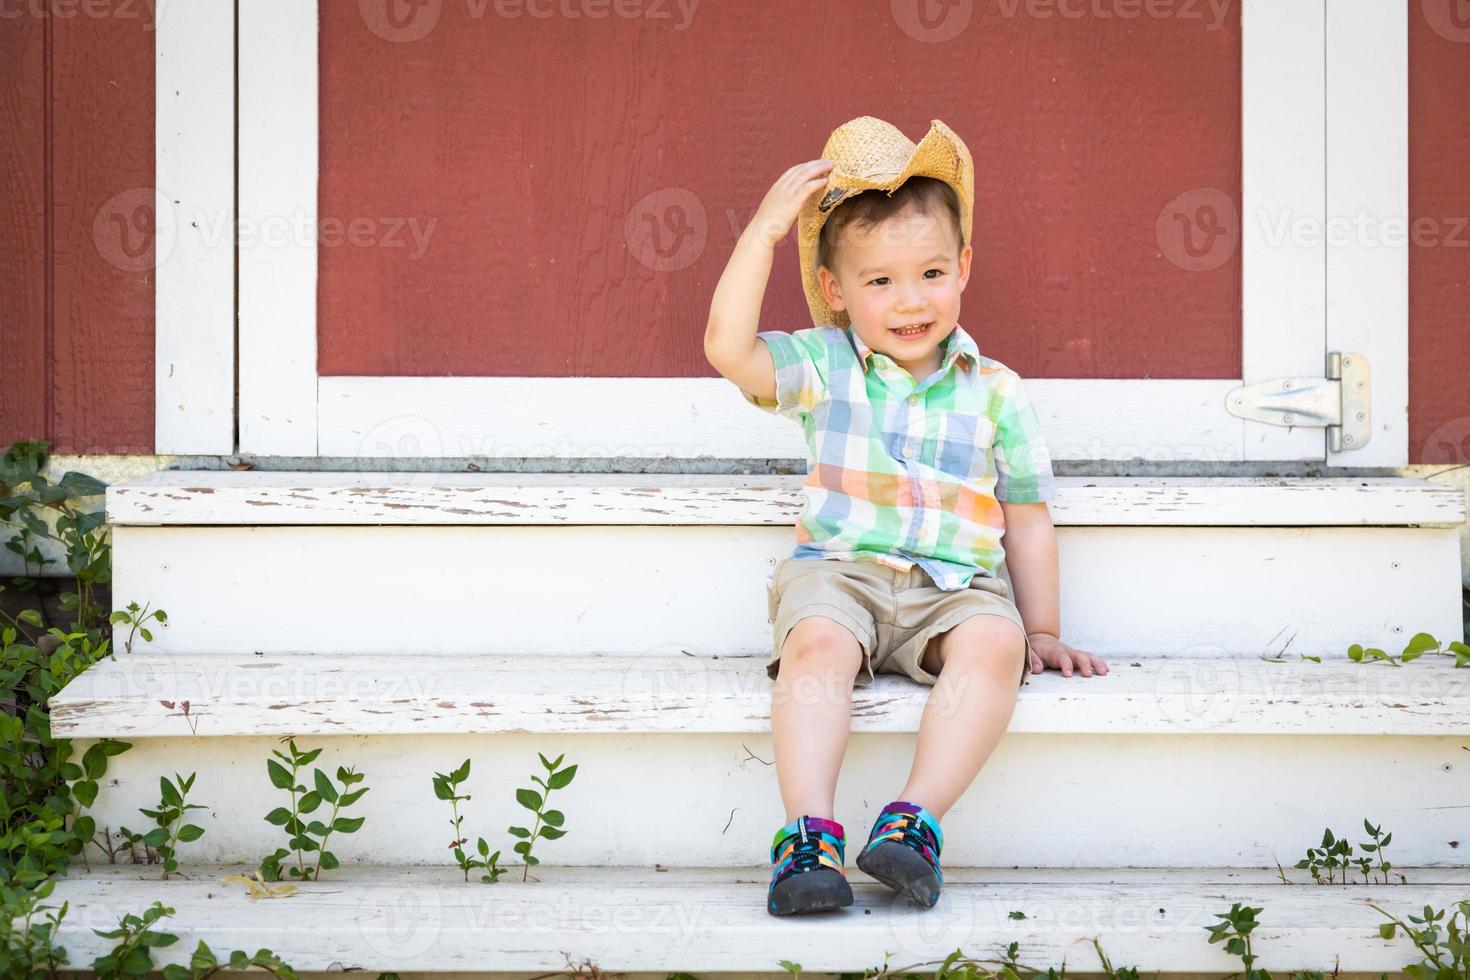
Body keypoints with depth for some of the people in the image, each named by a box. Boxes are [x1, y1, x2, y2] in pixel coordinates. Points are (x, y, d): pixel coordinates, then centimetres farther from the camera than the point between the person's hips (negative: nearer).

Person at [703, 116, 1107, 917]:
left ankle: (917, 819, -37)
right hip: (838, 573, -1)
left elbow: (1028, 521, 16)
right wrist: (764, 230, -11)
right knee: (816, 640, -35)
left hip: (954, 586, 1)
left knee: (994, 642, -33)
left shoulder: (994, 391, 11)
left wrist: (1043, 631, 12)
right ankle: (809, 832, -39)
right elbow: (727, 348, -10)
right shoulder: (822, 367, 8)